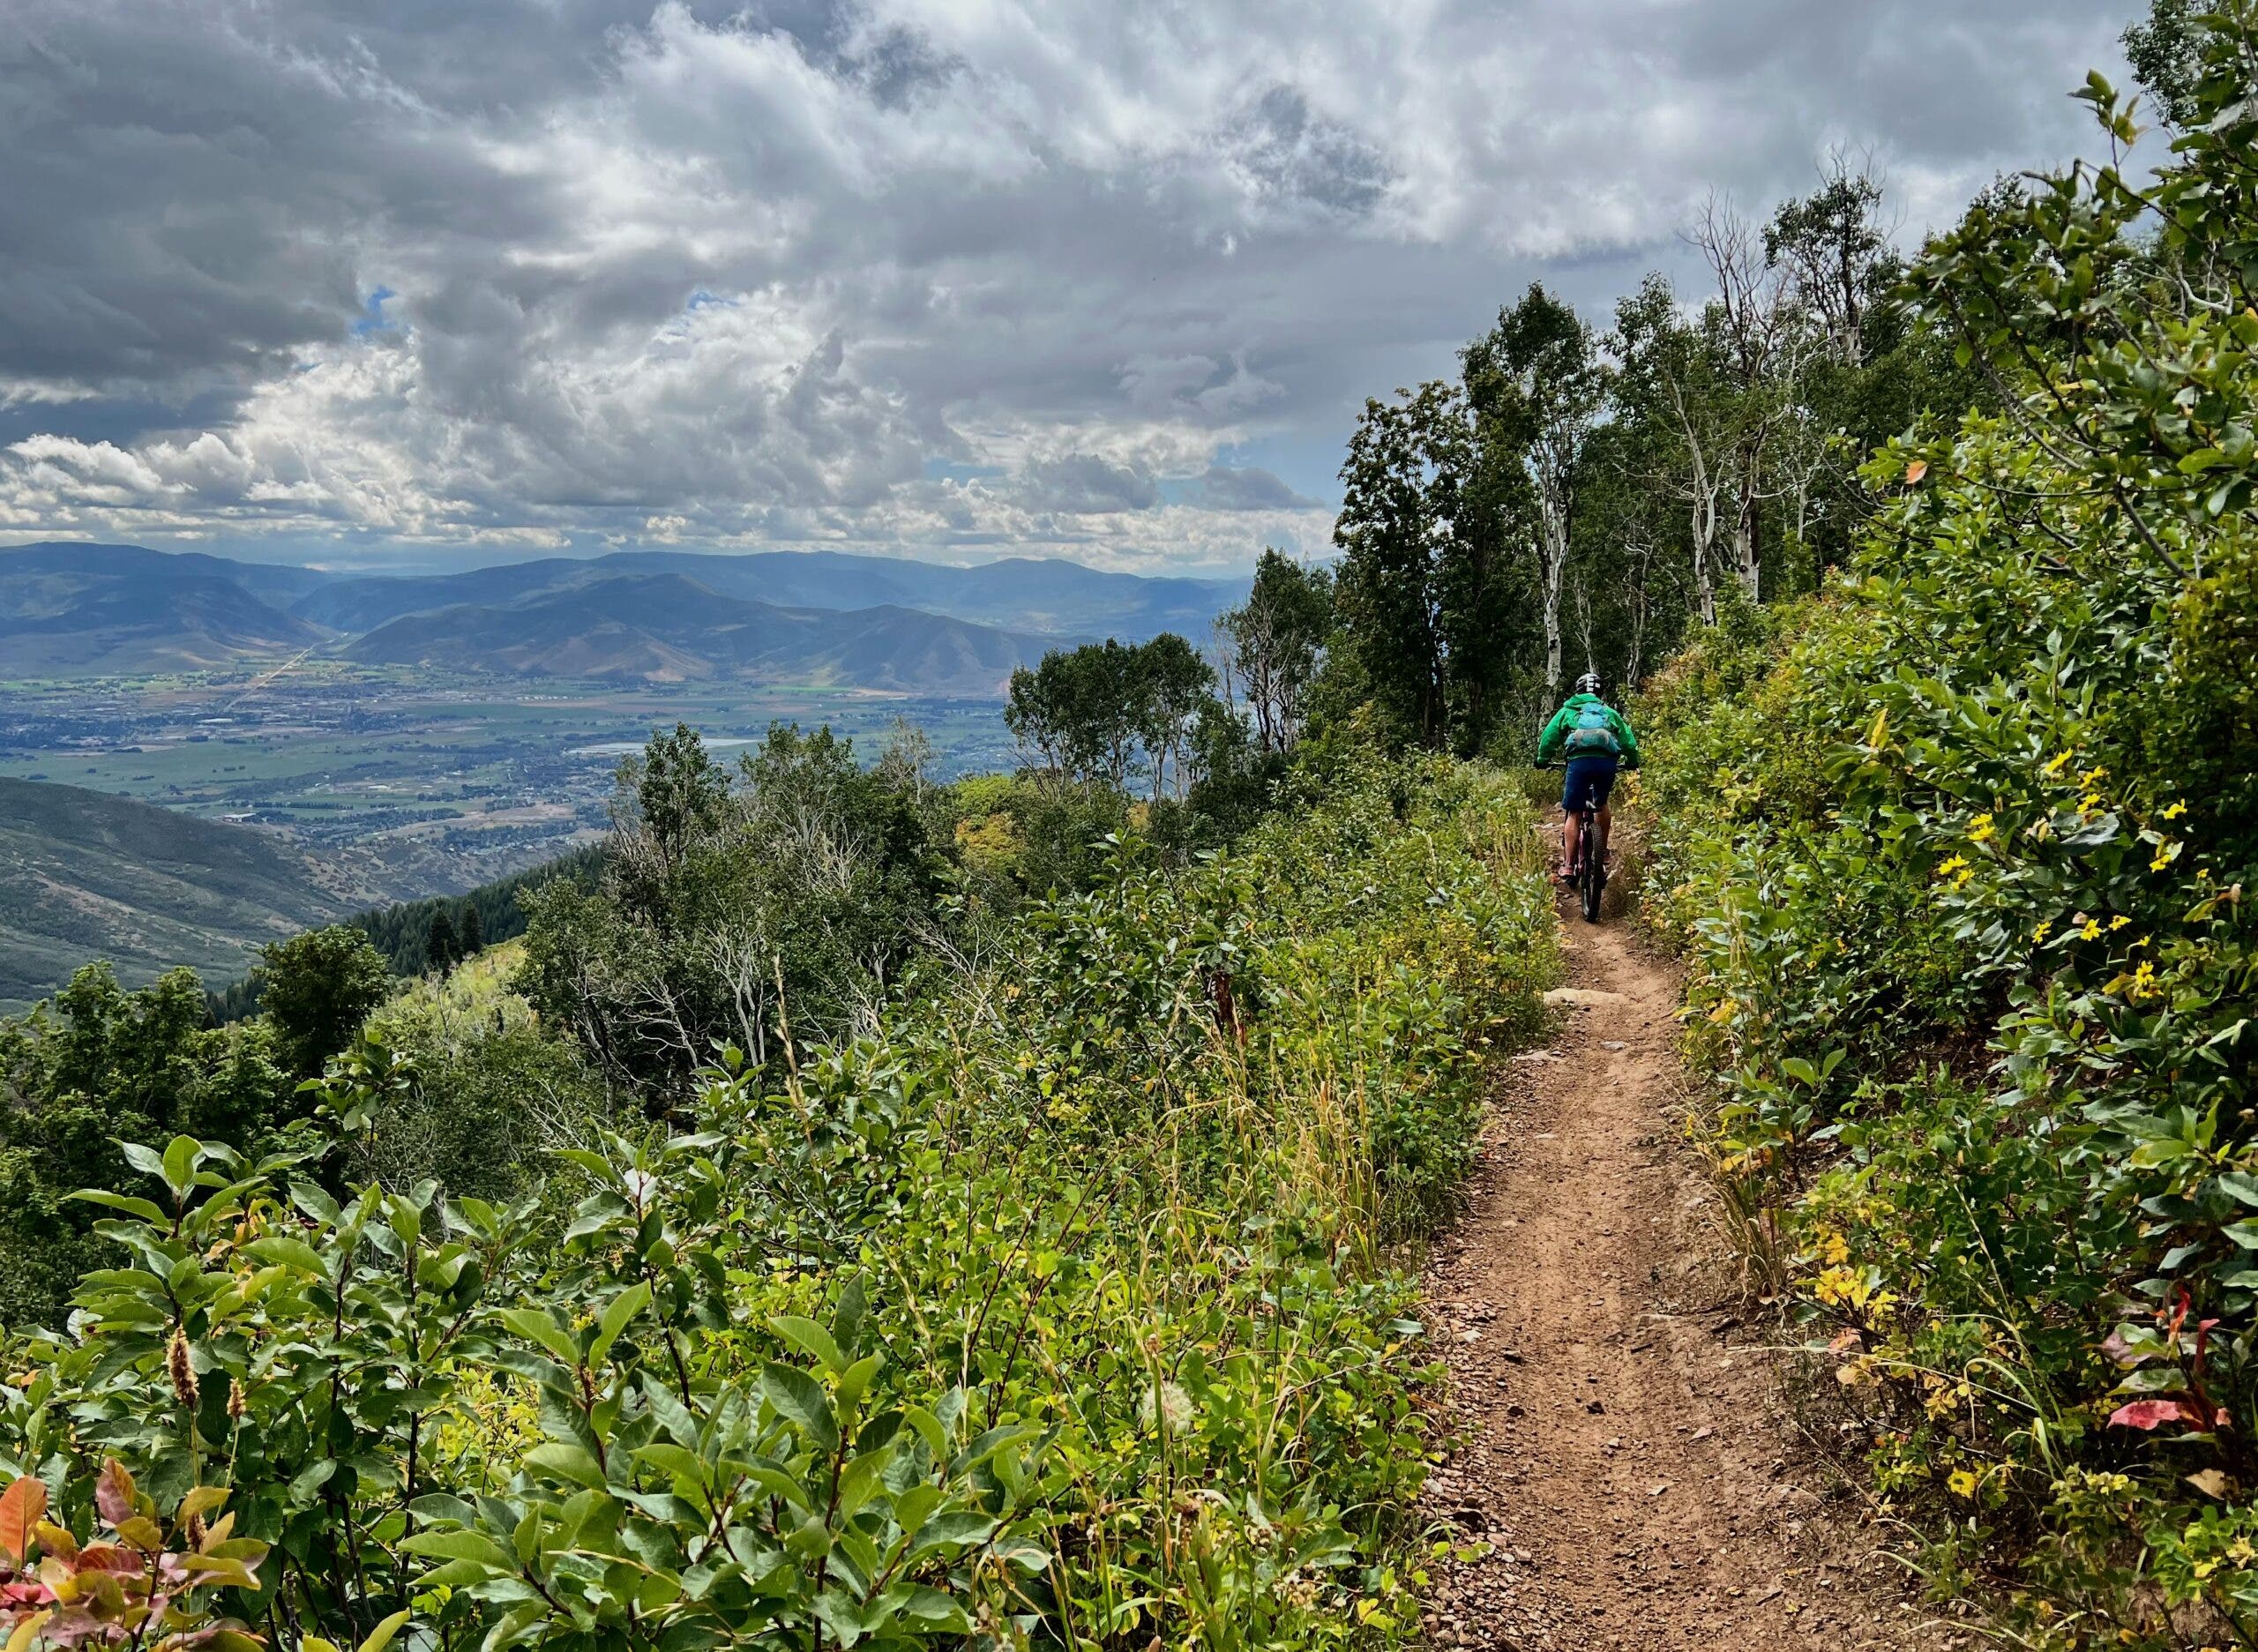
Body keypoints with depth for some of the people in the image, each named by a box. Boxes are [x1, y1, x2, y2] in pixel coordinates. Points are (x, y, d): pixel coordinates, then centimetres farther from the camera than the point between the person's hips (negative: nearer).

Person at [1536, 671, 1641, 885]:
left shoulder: (1568, 710, 23)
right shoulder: (1610, 712, 27)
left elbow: (1548, 737, 16)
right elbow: (1628, 741, 22)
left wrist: (1543, 760, 29)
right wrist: (1632, 762, 37)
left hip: (1579, 761, -2)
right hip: (1607, 761, 2)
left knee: (1574, 815, 2)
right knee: (1601, 804, 29)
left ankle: (1568, 867, -4)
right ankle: (1603, 852, 30)